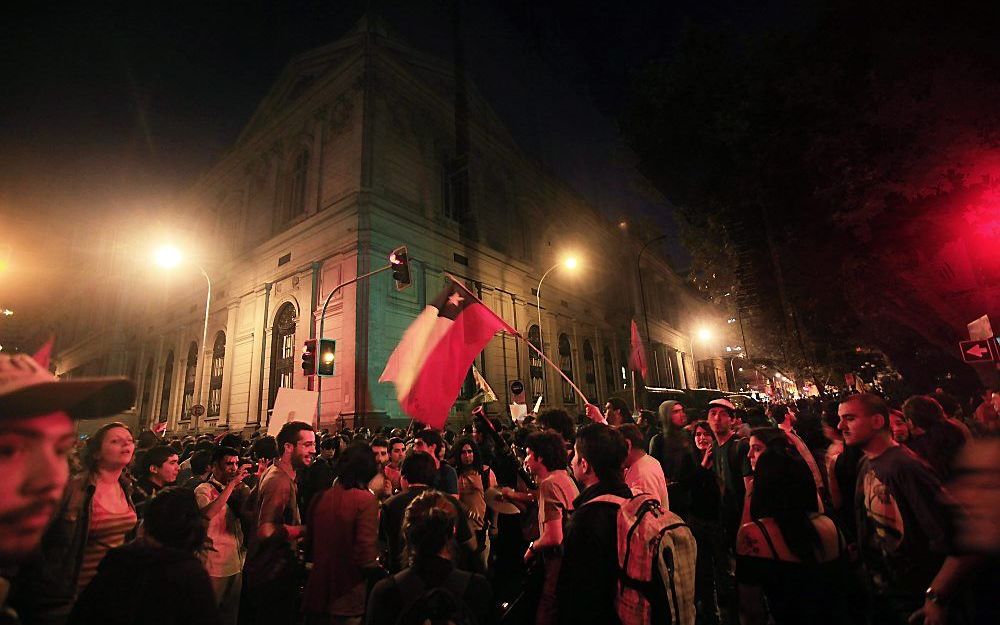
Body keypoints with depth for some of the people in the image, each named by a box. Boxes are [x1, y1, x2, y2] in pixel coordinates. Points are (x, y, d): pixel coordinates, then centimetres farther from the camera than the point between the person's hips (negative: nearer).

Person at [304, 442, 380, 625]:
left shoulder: (320, 497, -3)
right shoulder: (366, 499, -18)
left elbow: (309, 544, 8)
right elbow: (366, 552, -21)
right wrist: (376, 569, -2)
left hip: (317, 594, 5)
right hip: (348, 598, -5)